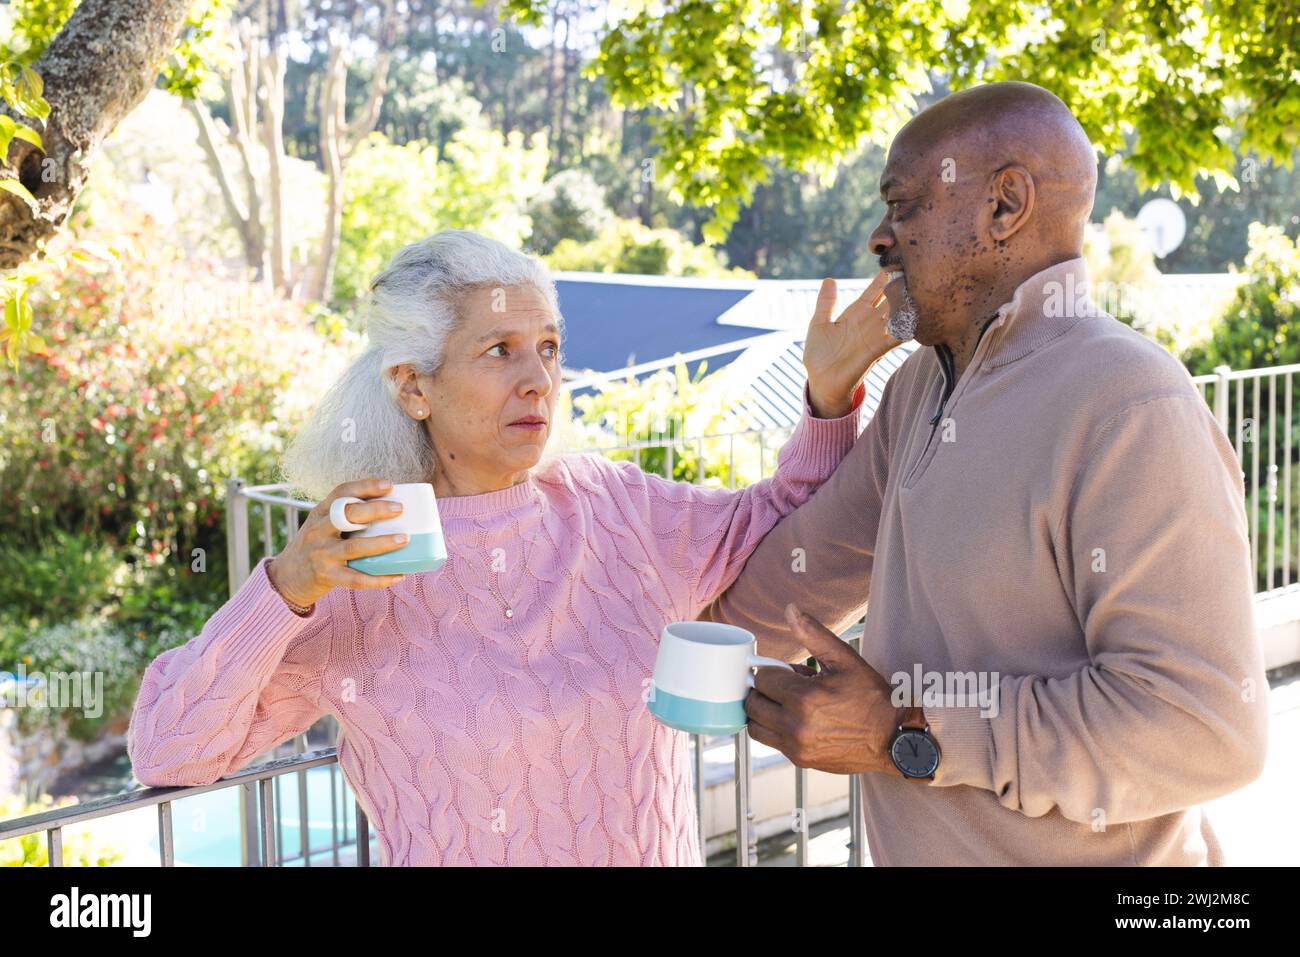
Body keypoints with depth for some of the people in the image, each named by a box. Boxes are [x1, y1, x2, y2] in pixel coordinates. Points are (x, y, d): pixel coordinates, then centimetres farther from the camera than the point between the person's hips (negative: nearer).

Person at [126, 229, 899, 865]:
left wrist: (828, 397, -7)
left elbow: (777, 532, 8)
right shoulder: (349, 579, -14)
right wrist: (286, 588, -31)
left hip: (648, 848, 4)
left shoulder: (616, 508, -5)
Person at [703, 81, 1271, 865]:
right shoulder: (925, 384, 5)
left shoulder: (1132, 408, -23)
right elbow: (807, 566, 11)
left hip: (1074, 848, -7)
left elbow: (1204, 723, -27)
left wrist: (908, 737, -25)